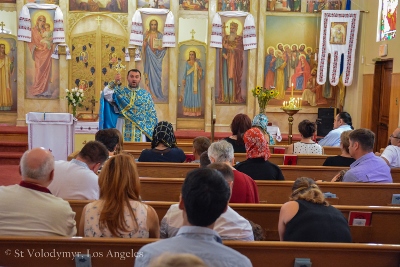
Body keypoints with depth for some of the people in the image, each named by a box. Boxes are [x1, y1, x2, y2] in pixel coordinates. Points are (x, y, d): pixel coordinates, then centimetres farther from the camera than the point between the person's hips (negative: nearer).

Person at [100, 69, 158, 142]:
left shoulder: (146, 95, 10)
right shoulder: (120, 91, 6)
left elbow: (152, 114, 9)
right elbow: (106, 94, -11)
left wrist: (151, 131, 1)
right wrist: (114, 83, -25)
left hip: (140, 129, 1)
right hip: (123, 129, -1)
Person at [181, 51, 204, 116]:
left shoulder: (198, 62, 3)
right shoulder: (187, 63, 6)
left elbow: (201, 71, 3)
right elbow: (185, 72, 6)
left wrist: (200, 69, -19)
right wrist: (183, 79, -4)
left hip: (196, 81, -1)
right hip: (189, 81, 1)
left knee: (195, 95, -1)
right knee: (188, 95, 0)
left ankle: (195, 111, 4)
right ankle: (188, 111, 5)